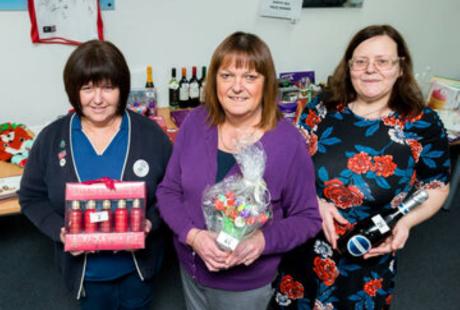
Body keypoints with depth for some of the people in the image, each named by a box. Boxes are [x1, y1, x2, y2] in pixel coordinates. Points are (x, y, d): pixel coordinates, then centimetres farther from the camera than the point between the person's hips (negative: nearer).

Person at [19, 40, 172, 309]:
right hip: (85, 267, 1)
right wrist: (59, 231, -18)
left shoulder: (150, 133, -11)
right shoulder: (51, 138, -9)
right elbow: (32, 197, -1)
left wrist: (151, 222, -22)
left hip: (138, 261, 0)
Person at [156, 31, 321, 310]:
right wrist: (193, 235, -20)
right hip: (190, 267, 4)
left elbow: (308, 217, -10)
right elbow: (168, 191, -4)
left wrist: (265, 240, -27)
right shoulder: (196, 121, -9)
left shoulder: (288, 141, -19)